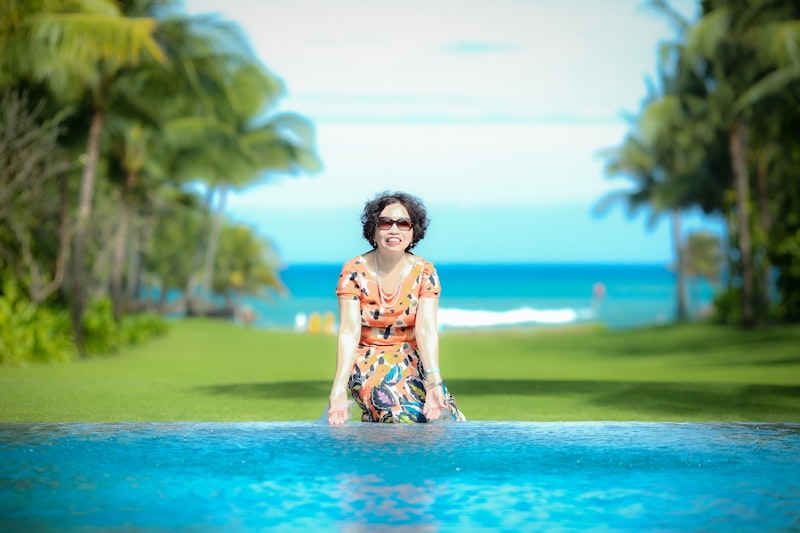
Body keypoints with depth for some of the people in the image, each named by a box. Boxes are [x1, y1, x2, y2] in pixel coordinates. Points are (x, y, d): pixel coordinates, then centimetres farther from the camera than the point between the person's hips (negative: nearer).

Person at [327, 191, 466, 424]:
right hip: (368, 361, -3)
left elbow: (426, 329, -15)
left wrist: (435, 383, -33)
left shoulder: (424, 273, -4)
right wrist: (338, 389, -32)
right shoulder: (354, 271, -8)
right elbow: (349, 332, -18)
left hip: (411, 361, 3)